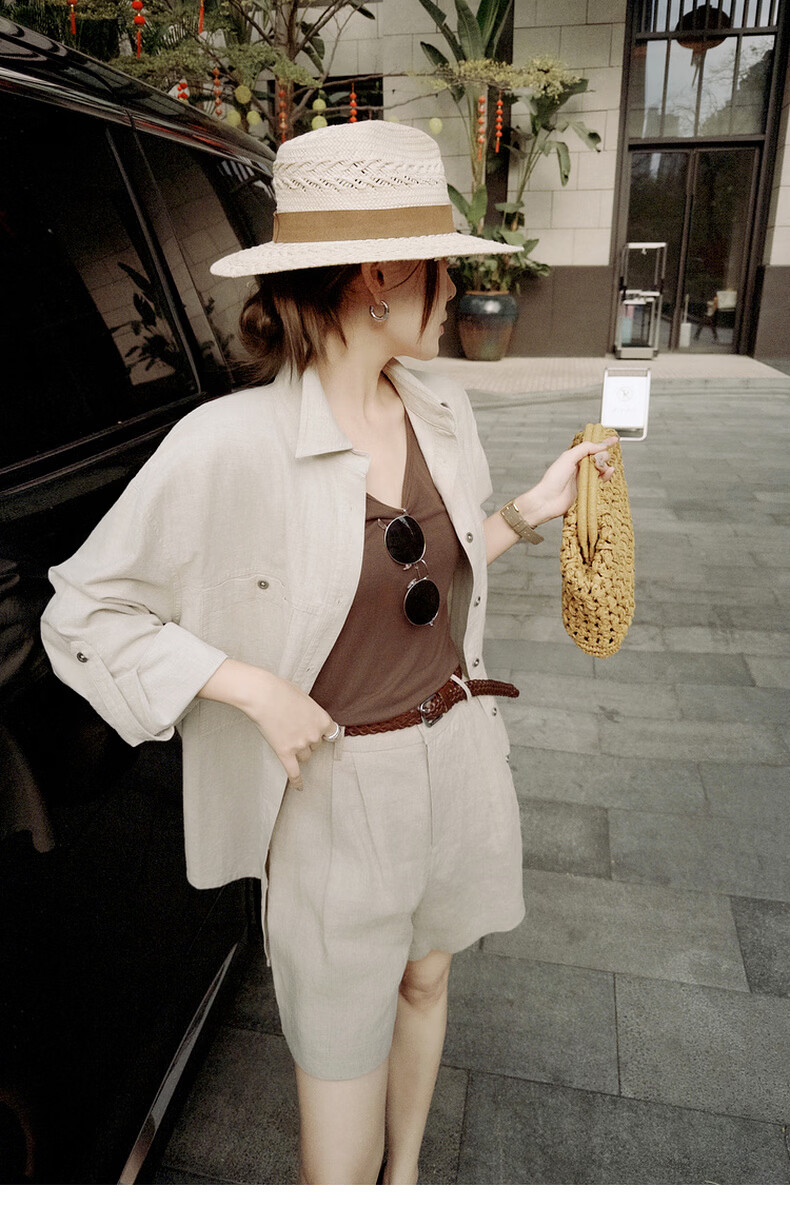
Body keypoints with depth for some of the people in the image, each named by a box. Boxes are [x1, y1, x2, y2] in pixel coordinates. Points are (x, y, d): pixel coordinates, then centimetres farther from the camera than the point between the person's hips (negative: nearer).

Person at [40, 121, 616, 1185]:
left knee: (424, 980, 28)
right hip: (336, 785, -6)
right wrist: (254, 690, -21)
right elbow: (83, 617, -13)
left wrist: (527, 514, -1)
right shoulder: (232, 443, -22)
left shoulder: (445, 411, -1)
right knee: (342, 1048, 15)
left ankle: (408, 1180, 57)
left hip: (459, 753, 7)